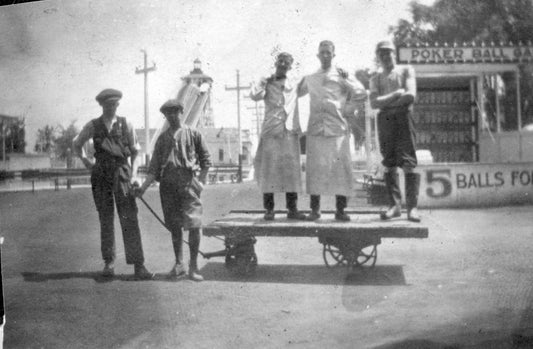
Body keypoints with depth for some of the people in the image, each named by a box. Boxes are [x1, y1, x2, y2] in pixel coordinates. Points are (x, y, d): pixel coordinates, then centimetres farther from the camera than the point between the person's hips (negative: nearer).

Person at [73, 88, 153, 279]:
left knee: (129, 220, -8)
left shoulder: (126, 125, 4)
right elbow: (77, 144, 22)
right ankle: (109, 262, 17)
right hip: (101, 177, 1)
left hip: (122, 176, -1)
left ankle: (138, 265, -9)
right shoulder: (93, 126, 6)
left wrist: (134, 175, 6)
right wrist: (86, 162, 13)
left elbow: (134, 151, 12)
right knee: (105, 221, 6)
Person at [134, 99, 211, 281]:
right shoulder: (162, 138, 16)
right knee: (174, 227, 8)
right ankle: (179, 264, 18)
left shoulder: (193, 134, 8)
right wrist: (143, 186, 1)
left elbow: (206, 159, 9)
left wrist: (201, 181, -1)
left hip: (188, 183, -3)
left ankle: (193, 266, -3)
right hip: (167, 185, 3)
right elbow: (154, 167, 12)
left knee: (193, 225, -11)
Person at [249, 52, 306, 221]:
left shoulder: (293, 86, 17)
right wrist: (265, 81, -6)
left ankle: (292, 209, 4)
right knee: (268, 170, -3)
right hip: (270, 132, -2)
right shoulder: (266, 84, 7)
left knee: (291, 170, 0)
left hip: (290, 133, 2)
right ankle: (269, 209, 2)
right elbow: (254, 95, -10)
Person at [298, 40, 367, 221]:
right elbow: (296, 93, 26)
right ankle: (315, 209, 5)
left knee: (340, 167, -4)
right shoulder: (309, 79, 16)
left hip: (338, 128, -2)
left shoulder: (341, 75, 7)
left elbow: (361, 93, 3)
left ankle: (340, 210, 2)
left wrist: (348, 110, -1)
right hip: (315, 128, 2)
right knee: (315, 167, -1)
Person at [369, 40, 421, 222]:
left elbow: (410, 96, -5)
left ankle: (412, 206, -13)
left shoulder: (406, 70, 10)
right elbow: (374, 103, 2)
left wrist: (385, 103, -2)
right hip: (384, 120, 3)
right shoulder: (376, 79, 18)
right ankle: (394, 204, 2)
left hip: (403, 117, -3)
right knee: (389, 164, -1)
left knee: (408, 163, -10)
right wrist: (396, 94, -6)